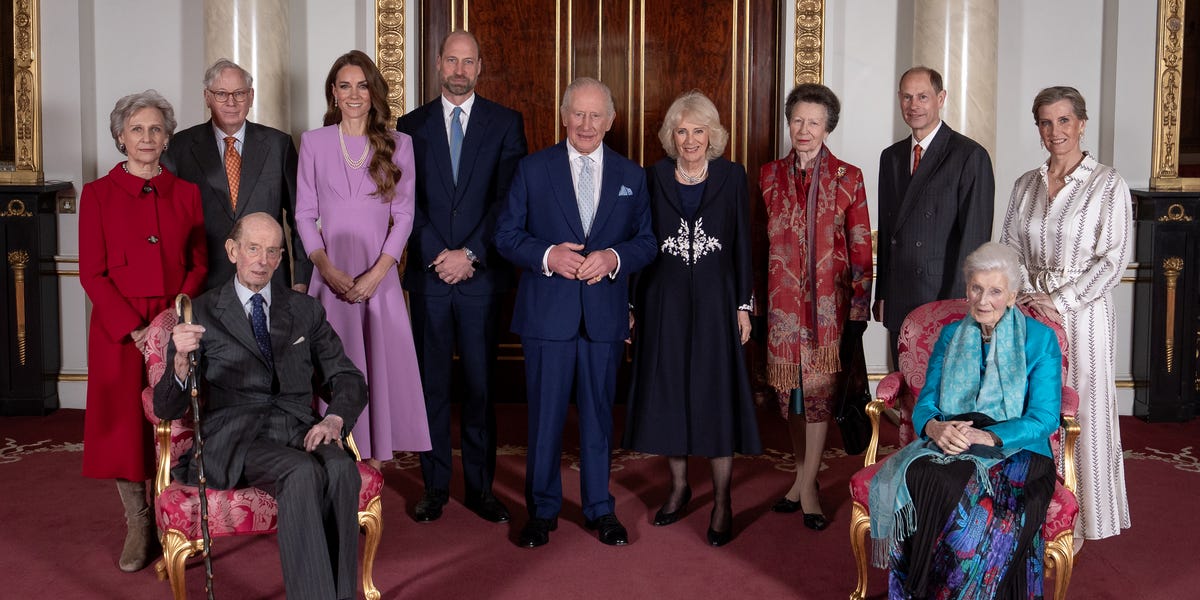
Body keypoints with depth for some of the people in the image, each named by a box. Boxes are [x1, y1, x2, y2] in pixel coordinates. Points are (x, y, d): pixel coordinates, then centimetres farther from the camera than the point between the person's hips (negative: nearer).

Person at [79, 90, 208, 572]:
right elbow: (92, 273, -2)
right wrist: (133, 329, -12)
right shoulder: (98, 194, 3)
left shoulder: (186, 193, 7)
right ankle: (138, 528, 17)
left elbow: (199, 264, 6)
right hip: (119, 331, -1)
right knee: (125, 425, 3)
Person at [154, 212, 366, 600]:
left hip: (300, 429, 3)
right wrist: (181, 361, -21)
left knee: (342, 470, -31)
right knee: (303, 473, -34)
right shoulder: (201, 314, 8)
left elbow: (348, 379, 14)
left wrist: (335, 419, -9)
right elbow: (167, 409, 2)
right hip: (236, 437, -2)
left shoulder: (305, 310, 17)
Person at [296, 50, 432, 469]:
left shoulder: (398, 145, 5)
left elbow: (403, 215, 1)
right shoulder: (314, 142, 7)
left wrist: (376, 274, -10)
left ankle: (374, 458, 11)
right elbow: (304, 214, 5)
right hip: (330, 276, 0)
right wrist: (326, 268, -9)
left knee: (381, 367, 1)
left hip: (380, 277, 0)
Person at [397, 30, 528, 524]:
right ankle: (435, 487, 17)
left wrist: (470, 254, -11)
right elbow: (407, 201, 3)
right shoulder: (411, 125, 9)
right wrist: (439, 256, -9)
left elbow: (508, 199, -3)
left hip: (483, 276, -1)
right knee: (431, 385, 6)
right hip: (428, 275, 1)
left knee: (480, 385, 4)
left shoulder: (505, 123, 5)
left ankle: (480, 488, 15)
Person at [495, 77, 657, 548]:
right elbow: (507, 234, 1)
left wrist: (614, 258, -13)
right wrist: (546, 256, -17)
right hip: (548, 311, -1)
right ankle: (542, 510, 22)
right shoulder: (532, 169, 2)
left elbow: (647, 242, 7)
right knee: (545, 415, 6)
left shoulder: (631, 176, 8)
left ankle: (600, 508, 26)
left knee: (599, 412, 11)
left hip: (605, 312, 2)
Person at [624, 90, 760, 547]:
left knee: (717, 395, 0)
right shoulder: (654, 177, 3)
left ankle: (722, 501, 11)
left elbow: (743, 245, 2)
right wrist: (635, 306, 2)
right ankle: (679, 486, 26)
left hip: (715, 301, -1)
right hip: (664, 302, 2)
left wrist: (743, 305, -2)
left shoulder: (731, 176, 1)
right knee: (667, 392, 8)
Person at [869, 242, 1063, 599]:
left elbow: (1045, 419, -5)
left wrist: (987, 437, -21)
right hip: (949, 449, 2)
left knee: (984, 512, -36)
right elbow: (924, 405, 8)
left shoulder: (1040, 339, 4)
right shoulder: (951, 335, 14)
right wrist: (935, 427, -17)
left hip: (1016, 451, -2)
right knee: (925, 481, -33)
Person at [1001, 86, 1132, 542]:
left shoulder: (1108, 185, -5)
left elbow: (1112, 261, -9)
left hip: (1082, 312, -4)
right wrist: (1028, 296, -6)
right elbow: (1009, 249, 10)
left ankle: (1077, 519, 15)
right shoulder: (1026, 184, 9)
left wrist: (1058, 302, -14)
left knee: (1081, 413, 1)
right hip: (1031, 311, 4)